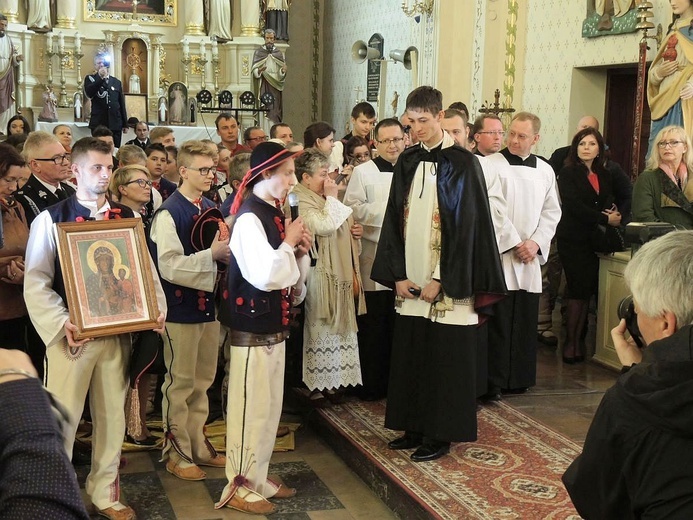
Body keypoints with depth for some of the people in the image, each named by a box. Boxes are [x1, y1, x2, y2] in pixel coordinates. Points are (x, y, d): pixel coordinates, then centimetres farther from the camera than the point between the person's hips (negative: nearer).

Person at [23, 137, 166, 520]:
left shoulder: (128, 216, 7)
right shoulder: (51, 219, -4)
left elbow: (145, 268, 8)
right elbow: (35, 282, -7)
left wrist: (158, 308, -8)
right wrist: (61, 323, -18)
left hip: (117, 331, 4)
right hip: (72, 333, -3)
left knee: (113, 414, 11)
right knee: (62, 418, 1)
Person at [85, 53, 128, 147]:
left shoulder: (117, 82, 16)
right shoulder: (90, 79, 9)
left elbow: (122, 104, 15)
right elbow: (89, 93, -12)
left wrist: (125, 124, 11)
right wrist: (100, 77, -15)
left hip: (115, 124, 2)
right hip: (98, 124, -2)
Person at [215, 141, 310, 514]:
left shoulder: (274, 214, 10)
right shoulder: (249, 217, -17)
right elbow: (265, 276, -27)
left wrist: (300, 251, 0)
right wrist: (289, 242, -14)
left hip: (273, 325, 9)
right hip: (252, 327, -9)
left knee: (270, 407, 16)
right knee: (250, 407, 0)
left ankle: (258, 478, 28)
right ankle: (239, 487, 12)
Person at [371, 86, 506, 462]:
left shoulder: (462, 164, -8)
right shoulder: (407, 161, 8)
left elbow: (467, 227, -11)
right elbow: (395, 219, 9)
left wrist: (440, 280, -14)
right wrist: (398, 275, 0)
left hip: (447, 286, -5)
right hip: (410, 283, 5)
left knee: (445, 361, 2)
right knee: (409, 357, 10)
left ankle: (440, 435, 14)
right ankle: (415, 428, 23)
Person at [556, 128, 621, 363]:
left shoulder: (604, 175, 15)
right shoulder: (568, 174, -3)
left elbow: (610, 203, 11)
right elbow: (575, 206, -13)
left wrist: (614, 213, -12)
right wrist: (606, 219, -13)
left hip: (596, 240, 5)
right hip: (573, 239, -5)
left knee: (587, 290, 3)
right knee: (578, 289, -8)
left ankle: (577, 340, 12)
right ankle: (570, 342, 3)